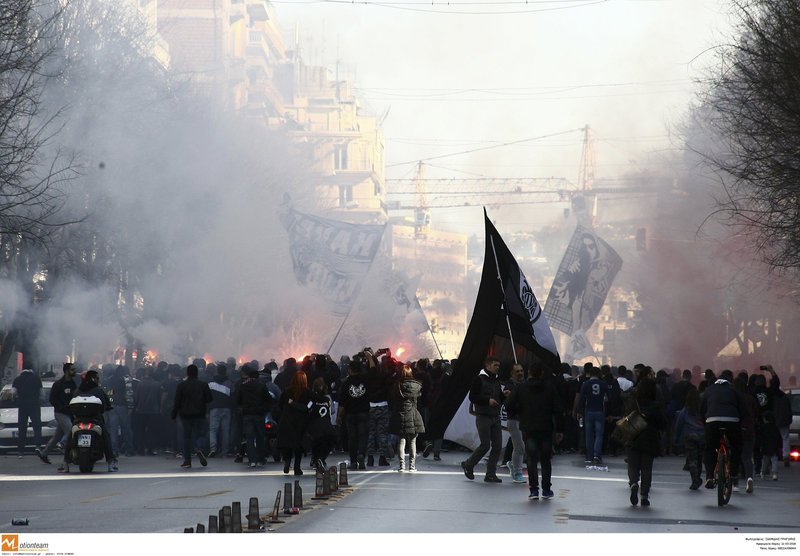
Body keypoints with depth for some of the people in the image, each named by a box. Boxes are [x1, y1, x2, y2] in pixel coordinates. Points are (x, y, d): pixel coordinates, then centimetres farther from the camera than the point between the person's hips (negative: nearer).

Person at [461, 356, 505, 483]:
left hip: (495, 417, 7)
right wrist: (487, 400, -21)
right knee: (485, 445, -9)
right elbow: (472, 397, -12)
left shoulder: (496, 380, 16)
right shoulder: (479, 379, -6)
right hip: (483, 417, -7)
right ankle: (468, 465, 13)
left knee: (497, 445, -1)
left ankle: (491, 474, 5)